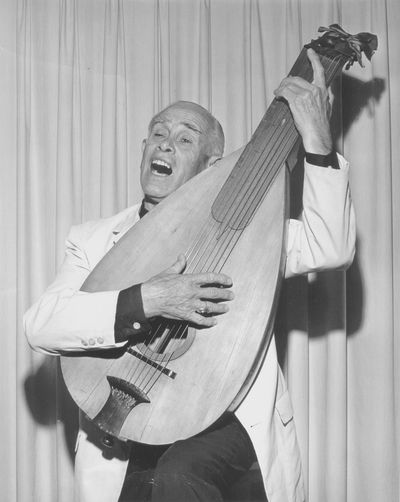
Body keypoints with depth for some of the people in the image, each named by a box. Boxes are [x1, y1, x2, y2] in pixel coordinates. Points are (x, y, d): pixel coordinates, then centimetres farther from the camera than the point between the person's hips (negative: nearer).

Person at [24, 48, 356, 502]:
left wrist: (316, 137, -12)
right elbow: (39, 325, -8)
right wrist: (144, 301, -23)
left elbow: (331, 249, -6)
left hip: (227, 417, -1)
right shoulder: (92, 239, 6)